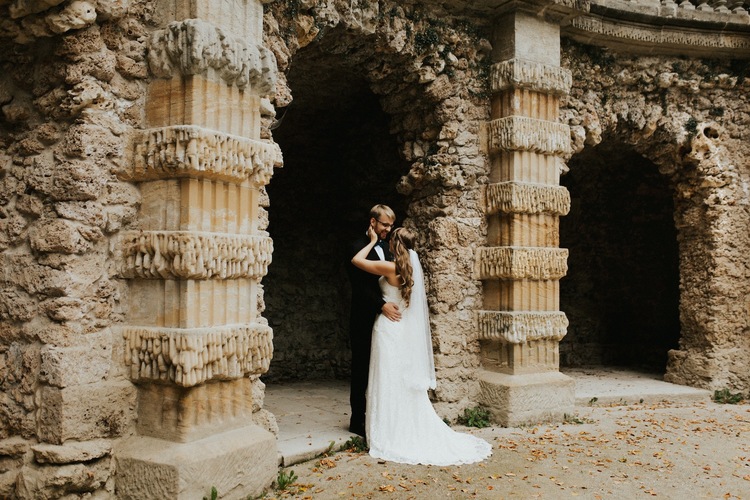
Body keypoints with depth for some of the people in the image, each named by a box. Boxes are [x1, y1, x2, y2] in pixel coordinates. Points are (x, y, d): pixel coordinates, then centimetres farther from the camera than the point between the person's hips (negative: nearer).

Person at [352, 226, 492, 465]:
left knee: (389, 384, -1)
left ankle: (390, 437, 5)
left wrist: (373, 241, 0)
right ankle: (415, 434, 19)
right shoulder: (413, 267, 5)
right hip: (407, 331, 8)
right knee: (408, 383, 13)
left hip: (389, 329, -7)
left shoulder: (391, 268, -16)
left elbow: (357, 260, -12)